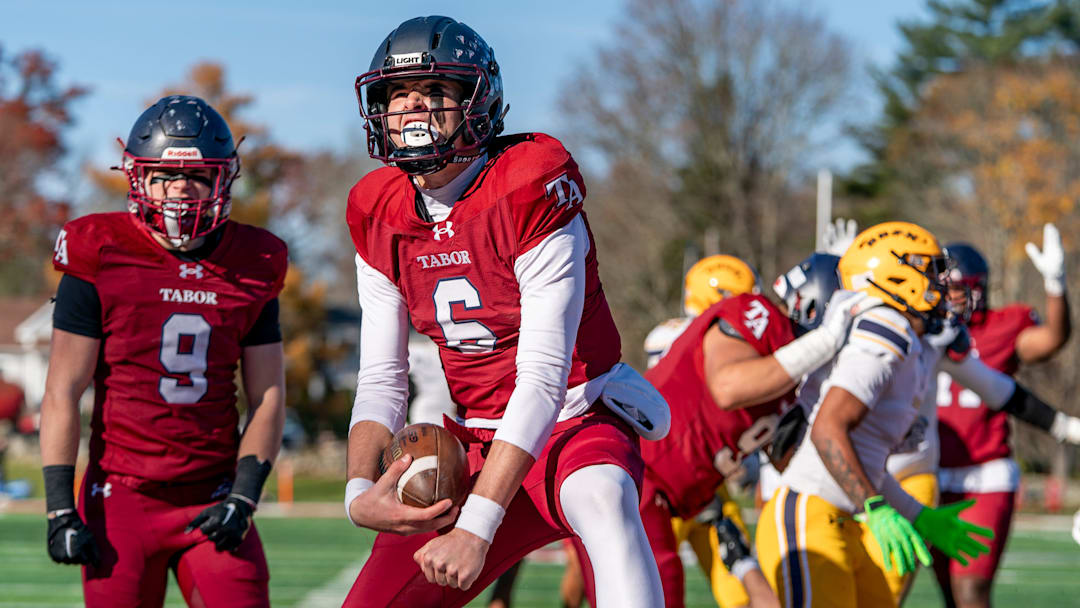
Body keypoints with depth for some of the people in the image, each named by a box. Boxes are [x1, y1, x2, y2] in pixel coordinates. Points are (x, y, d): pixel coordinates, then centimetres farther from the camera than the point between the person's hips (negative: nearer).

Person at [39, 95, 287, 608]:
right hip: (122, 497, -2)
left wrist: (243, 497, -4)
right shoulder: (100, 260, -3)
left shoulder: (252, 270, 6)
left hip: (213, 502, 2)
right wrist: (60, 508, -8)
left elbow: (267, 398, 8)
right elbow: (63, 393, -3)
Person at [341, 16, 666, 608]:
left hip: (571, 425, -6)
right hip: (473, 443, 6)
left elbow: (541, 380, -24)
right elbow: (380, 380, 3)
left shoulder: (531, 190, -19)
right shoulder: (379, 217, 0)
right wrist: (360, 489, -18)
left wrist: (474, 527, -29)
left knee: (602, 498, -39)